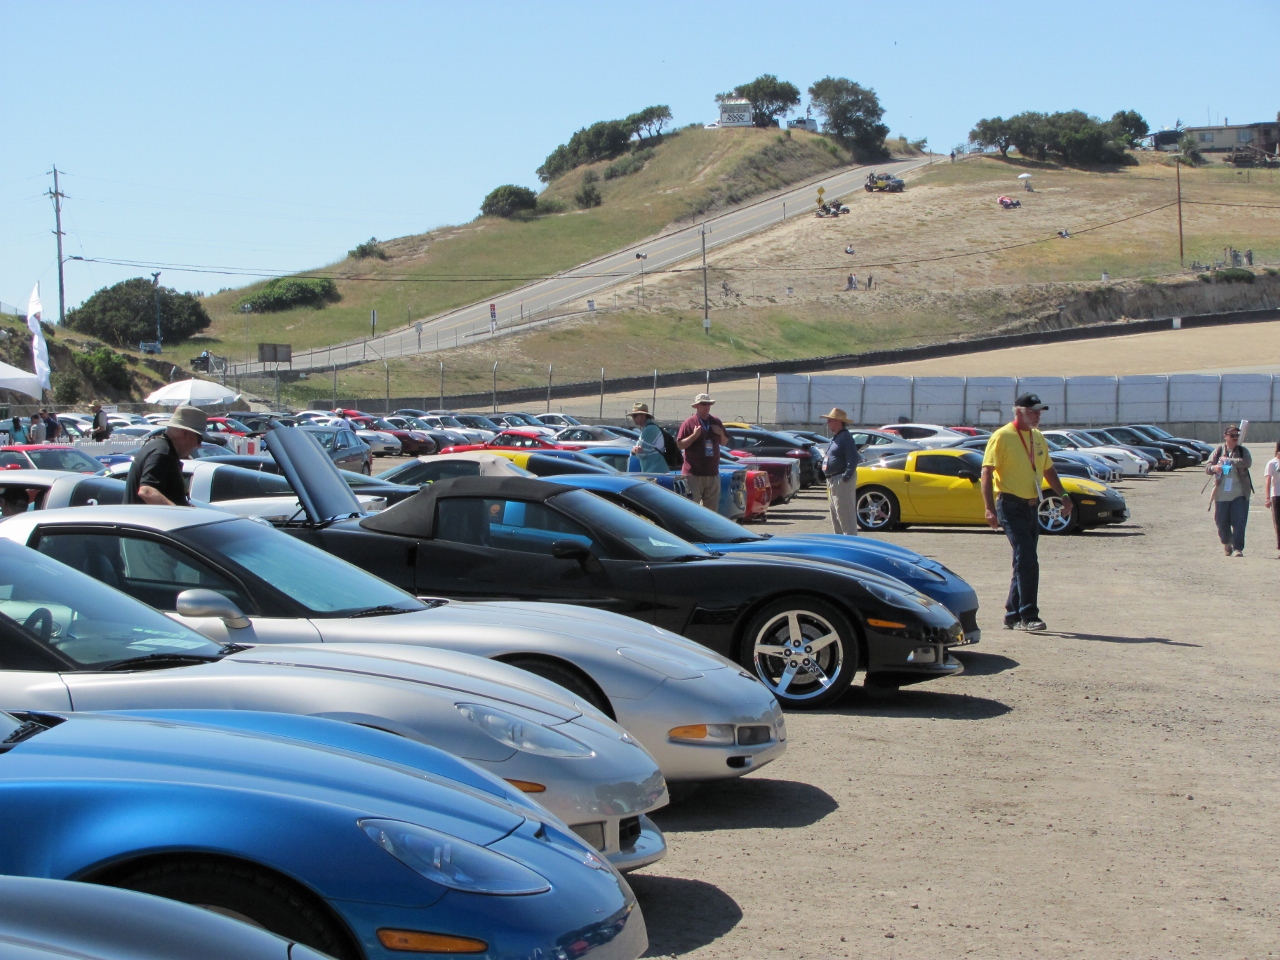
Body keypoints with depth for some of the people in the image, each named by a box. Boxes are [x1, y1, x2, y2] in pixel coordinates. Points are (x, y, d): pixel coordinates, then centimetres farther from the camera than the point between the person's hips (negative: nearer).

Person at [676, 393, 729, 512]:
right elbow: (680, 444, -7)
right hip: (694, 473, -5)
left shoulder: (716, 422, 13)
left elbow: (725, 442, 19)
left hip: (712, 473, 5)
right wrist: (694, 435, -19)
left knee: (712, 507, 8)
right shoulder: (689, 423, -3)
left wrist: (721, 433, -1)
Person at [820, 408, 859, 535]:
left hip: (842, 482, -11)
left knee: (845, 514, -10)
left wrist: (846, 477, -25)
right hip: (833, 480, 11)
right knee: (835, 515, 16)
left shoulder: (845, 437, -14)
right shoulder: (835, 438, 17)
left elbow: (853, 459, -22)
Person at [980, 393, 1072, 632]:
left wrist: (1063, 495, 11)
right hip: (1011, 505, -8)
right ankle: (1028, 616, -11)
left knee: (1024, 563, 10)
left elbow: (1048, 469, 24)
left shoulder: (1038, 438, 14)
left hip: (1032, 506, 8)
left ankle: (1013, 616, 17)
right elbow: (987, 473, -14)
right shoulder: (1003, 437, -10)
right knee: (1027, 561, -14)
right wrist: (990, 508, -22)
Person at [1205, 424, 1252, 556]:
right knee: (1221, 522, 8)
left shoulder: (1243, 450, 4)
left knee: (1239, 522, -9)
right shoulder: (1219, 450, 6)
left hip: (1240, 493, -1)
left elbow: (1247, 462, -16)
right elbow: (1207, 466, 1)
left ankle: (1238, 548, -5)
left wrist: (1229, 460, -20)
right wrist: (1213, 468, -22)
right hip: (1221, 493, 1)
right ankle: (1226, 543, 34)